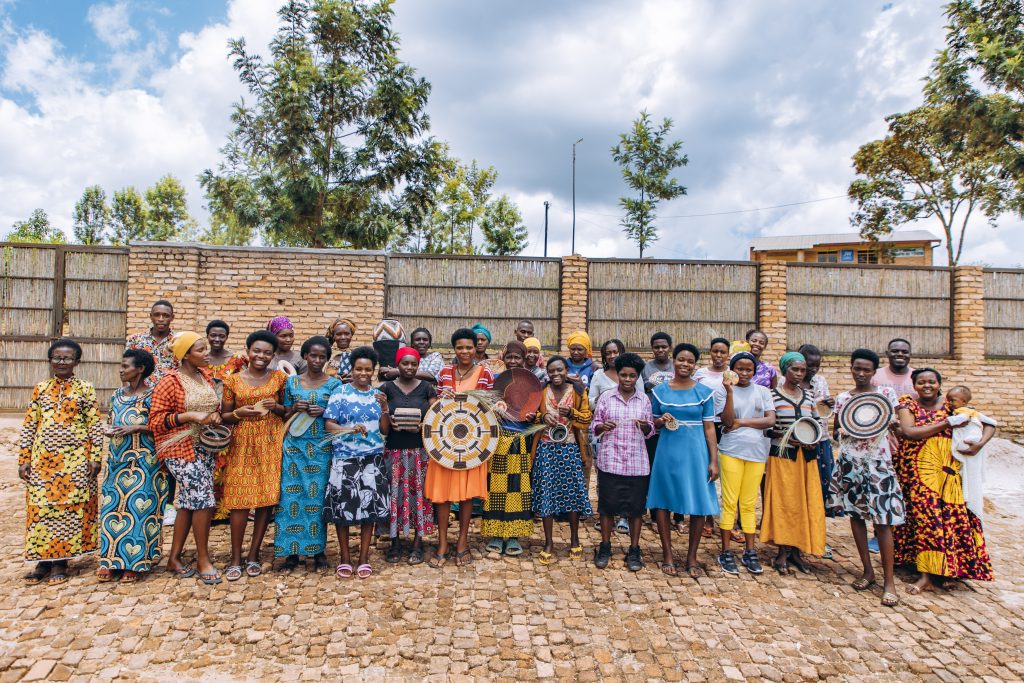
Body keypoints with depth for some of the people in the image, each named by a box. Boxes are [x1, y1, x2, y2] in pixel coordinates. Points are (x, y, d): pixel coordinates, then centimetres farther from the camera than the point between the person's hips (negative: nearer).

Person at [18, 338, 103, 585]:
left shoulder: (85, 389, 0)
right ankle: (43, 560, 18)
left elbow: (95, 426, -2)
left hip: (75, 459, -3)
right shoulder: (40, 388, 8)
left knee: (69, 507, 2)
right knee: (40, 507, 6)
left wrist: (95, 457, -7)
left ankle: (60, 561, 13)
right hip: (42, 459, 3)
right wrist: (24, 458, 3)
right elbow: (29, 426, 8)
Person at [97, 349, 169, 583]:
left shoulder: (151, 396, -8)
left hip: (143, 462, -6)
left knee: (138, 510, -2)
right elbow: (110, 421, 21)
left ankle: (134, 563, 8)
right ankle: (111, 560, 17)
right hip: (117, 462, 6)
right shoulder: (118, 395, 12)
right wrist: (109, 430, 0)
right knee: (112, 509, 7)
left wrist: (136, 428, -18)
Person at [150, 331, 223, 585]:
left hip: (205, 447, 7)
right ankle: (203, 560, 5)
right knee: (203, 499, -10)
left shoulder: (206, 375, 10)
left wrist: (215, 415, 3)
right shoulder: (170, 382, -11)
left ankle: (175, 558, 25)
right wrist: (190, 416, -22)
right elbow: (155, 420, -12)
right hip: (181, 449, -7)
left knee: (188, 502, 12)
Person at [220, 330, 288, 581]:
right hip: (243, 444, 0)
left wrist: (276, 407, -10)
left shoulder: (280, 378, 4)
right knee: (240, 499, -3)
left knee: (268, 498, 1)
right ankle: (235, 558, 9)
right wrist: (239, 413, -12)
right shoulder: (233, 380, 4)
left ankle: (253, 554, 15)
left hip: (271, 444, 1)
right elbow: (224, 416, 8)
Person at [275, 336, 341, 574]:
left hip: (321, 448, -2)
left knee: (318, 497, 1)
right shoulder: (292, 382, 8)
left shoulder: (334, 384, 2)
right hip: (294, 446, 2)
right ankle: (292, 551, 11)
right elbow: (285, 416, 12)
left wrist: (324, 412, -12)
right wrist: (295, 409, -8)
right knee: (291, 496, 0)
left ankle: (319, 551, 13)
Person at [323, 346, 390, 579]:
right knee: (343, 506, 0)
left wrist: (384, 409, -7)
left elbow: (384, 430, 9)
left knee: (370, 506, 4)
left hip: (373, 459, 3)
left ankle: (364, 557, 17)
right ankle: (345, 558, 17)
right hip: (344, 458, -3)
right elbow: (329, 425, -7)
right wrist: (351, 430, -23)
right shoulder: (340, 393, -1)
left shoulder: (378, 395, 9)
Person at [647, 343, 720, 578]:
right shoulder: (660, 391, 4)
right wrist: (661, 421, -12)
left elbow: (709, 428, 1)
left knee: (699, 505, 2)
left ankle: (692, 557, 19)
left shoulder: (704, 392, 2)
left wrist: (714, 461, -4)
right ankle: (668, 555, 19)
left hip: (696, 453, 0)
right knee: (663, 502, 4)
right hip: (667, 452, 1)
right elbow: (652, 424, 12)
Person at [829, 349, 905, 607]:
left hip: (877, 461, -3)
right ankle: (868, 571, 22)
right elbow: (836, 428, 9)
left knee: (883, 520, -4)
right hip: (849, 462, 3)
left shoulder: (885, 393, 1)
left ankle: (888, 579, 5)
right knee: (855, 515, 8)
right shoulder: (842, 397, 8)